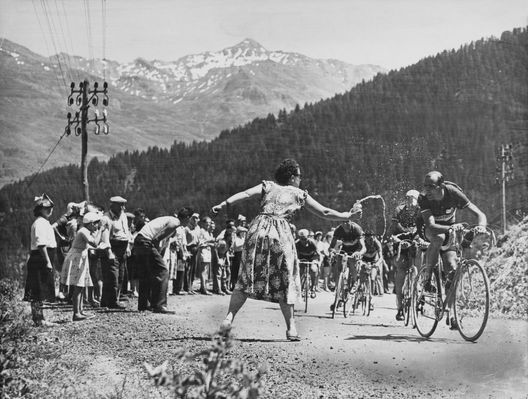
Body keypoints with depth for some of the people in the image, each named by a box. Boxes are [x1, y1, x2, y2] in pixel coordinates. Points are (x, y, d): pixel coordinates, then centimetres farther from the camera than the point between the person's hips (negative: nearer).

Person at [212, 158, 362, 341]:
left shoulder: (268, 186, 17)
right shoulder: (299, 194, 15)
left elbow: (245, 194, 0)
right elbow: (325, 213, 18)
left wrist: (224, 204, -6)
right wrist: (348, 215, 29)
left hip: (258, 230, 2)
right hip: (281, 235, -2)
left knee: (247, 278, 8)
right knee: (285, 282, 7)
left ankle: (229, 317, -3)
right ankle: (291, 328, 7)